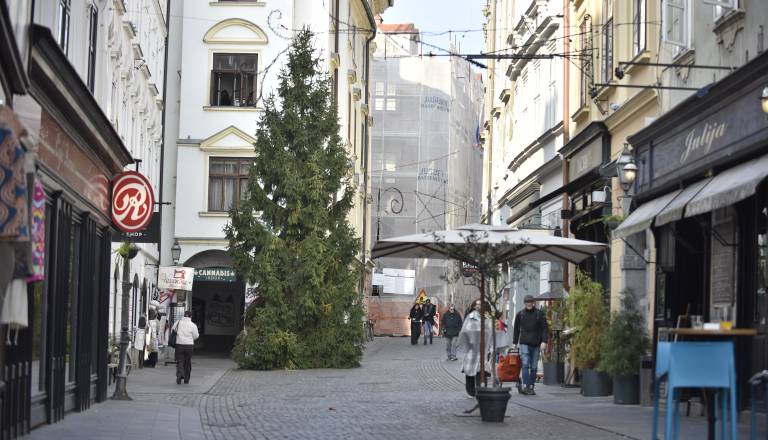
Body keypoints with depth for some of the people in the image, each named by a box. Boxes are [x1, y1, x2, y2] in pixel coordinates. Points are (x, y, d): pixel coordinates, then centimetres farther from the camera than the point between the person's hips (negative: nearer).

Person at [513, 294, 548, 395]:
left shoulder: (539, 314, 4)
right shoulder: (520, 314, 7)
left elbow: (544, 328, 1)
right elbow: (516, 329, 14)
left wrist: (544, 341, -9)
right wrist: (515, 342, 12)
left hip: (536, 344, 1)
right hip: (524, 343, -1)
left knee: (534, 367, 4)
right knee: (525, 364, -14)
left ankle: (531, 387, 11)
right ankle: (525, 386, -20)